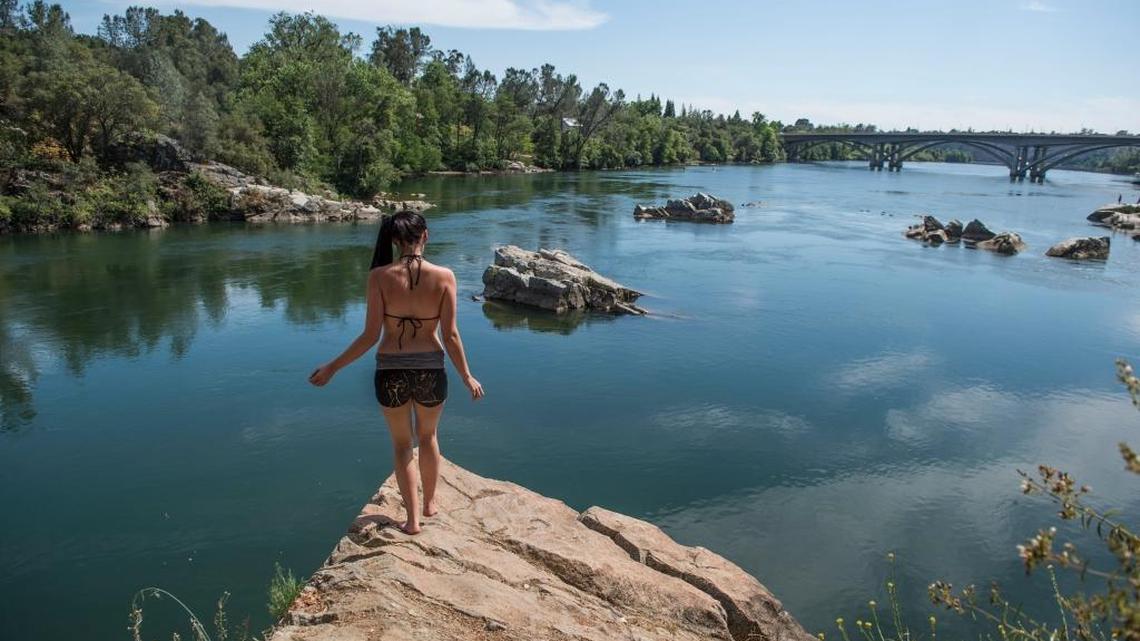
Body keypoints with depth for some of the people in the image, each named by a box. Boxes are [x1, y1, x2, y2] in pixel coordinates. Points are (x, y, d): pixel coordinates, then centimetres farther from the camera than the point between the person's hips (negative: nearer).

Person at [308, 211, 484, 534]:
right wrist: (467, 377, 4)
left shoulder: (379, 276, -11)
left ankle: (412, 518, 25)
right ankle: (430, 503, 45)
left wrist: (332, 367, 1)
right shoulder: (444, 276, -11)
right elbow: (450, 335, -9)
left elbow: (371, 335, -11)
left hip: (390, 372, 0)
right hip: (430, 371, 1)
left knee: (402, 443, 22)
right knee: (428, 437, 27)